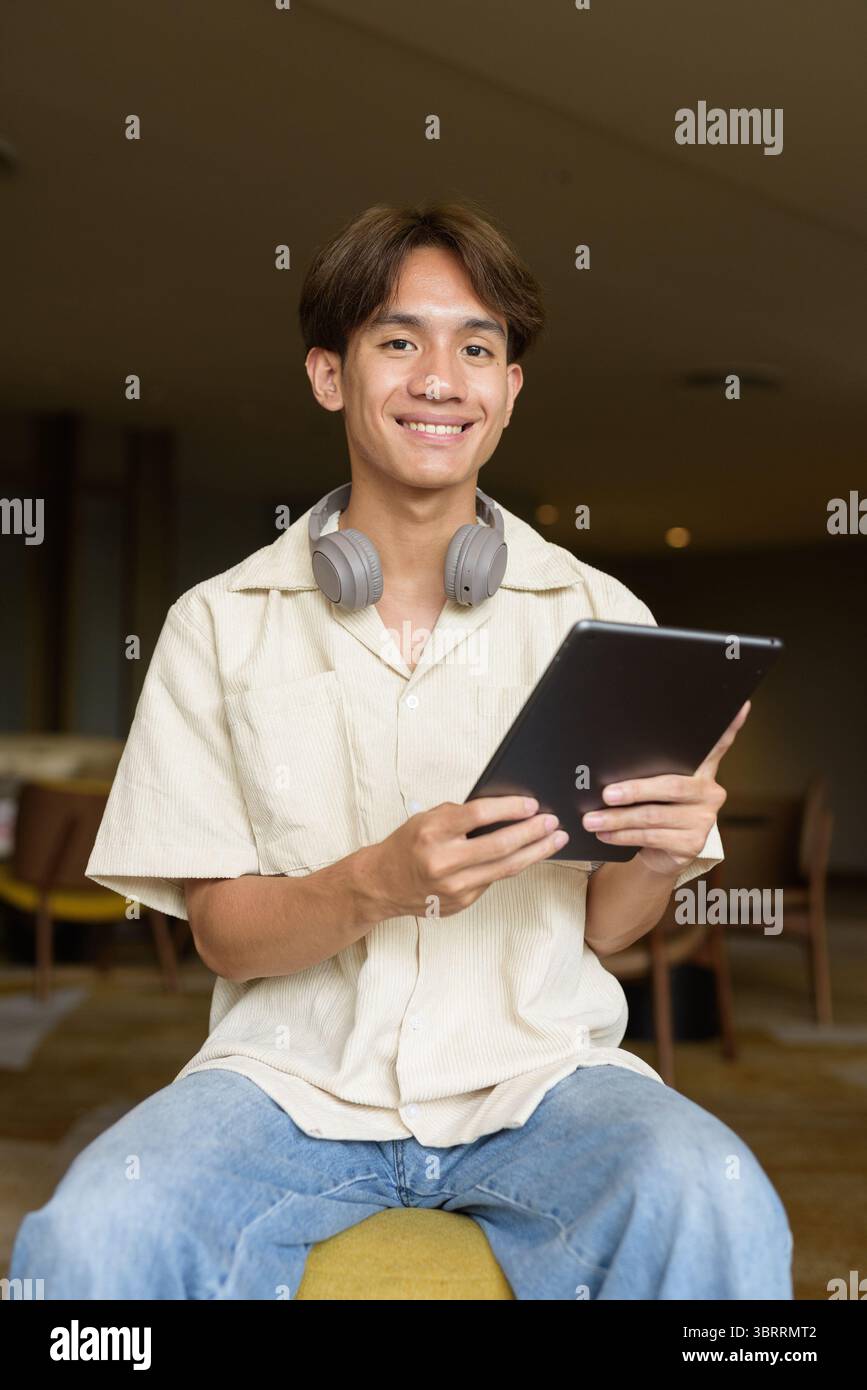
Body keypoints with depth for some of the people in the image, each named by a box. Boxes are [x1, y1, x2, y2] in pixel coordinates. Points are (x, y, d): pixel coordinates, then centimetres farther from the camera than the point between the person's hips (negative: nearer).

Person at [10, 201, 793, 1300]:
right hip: (293, 1074, 0)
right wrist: (383, 883, -19)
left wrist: (662, 852, -15)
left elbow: (600, 929, 9)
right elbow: (223, 935, 1)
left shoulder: (600, 616, 6)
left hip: (534, 1072, 1)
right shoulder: (219, 625, 4)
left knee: (715, 1208, -32)